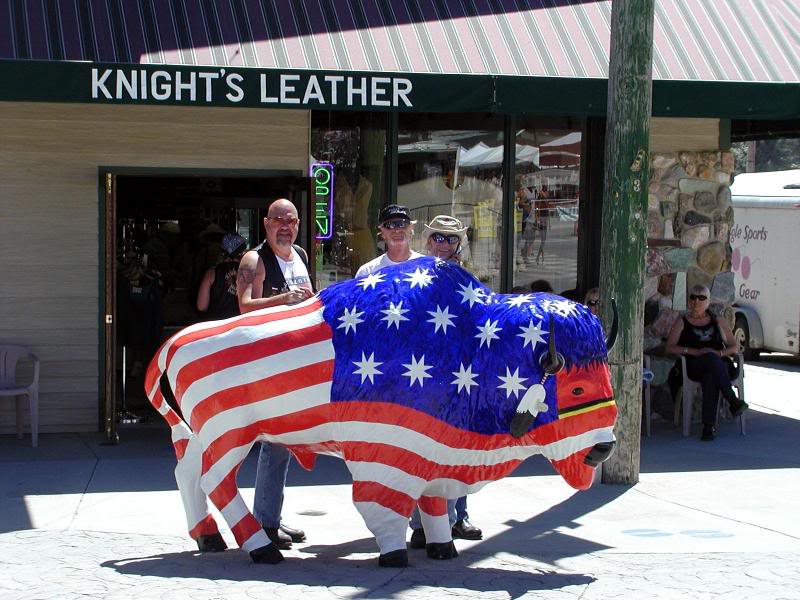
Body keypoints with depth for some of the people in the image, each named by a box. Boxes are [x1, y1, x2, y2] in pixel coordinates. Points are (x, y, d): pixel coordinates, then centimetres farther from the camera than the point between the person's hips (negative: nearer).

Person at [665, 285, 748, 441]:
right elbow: (670, 347, 6)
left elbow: (733, 347, 20)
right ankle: (733, 402, -45)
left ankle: (708, 426, -45)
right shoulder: (682, 323, 20)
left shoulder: (717, 322, 26)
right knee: (711, 358, -39)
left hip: (720, 363, 2)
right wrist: (695, 352, -8)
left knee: (710, 376, -38)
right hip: (694, 367, -2)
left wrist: (720, 353, -4)